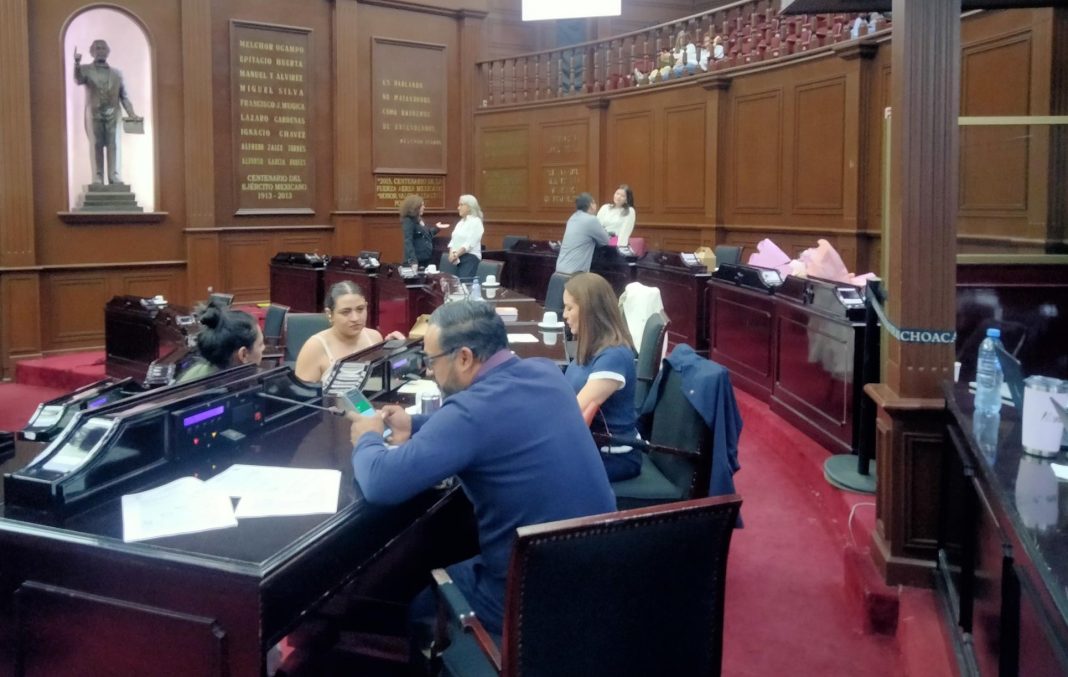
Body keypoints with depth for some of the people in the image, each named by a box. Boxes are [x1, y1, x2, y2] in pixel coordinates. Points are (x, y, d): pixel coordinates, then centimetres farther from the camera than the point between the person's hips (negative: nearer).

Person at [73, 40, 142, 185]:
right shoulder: (86, 70, 9)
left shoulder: (116, 73, 16)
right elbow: (78, 80, -13)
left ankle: (114, 176, -3)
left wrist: (131, 114, -1)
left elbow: (124, 96, 12)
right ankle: (97, 177, -3)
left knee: (113, 145, -4)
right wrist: (77, 64, -30)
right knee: (96, 145, -3)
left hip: (112, 113, 2)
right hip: (94, 113, -2)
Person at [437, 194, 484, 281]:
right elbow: (453, 240, 14)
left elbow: (469, 244, -15)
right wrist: (451, 254, -4)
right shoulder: (460, 222, 19)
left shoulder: (476, 222, -6)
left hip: (470, 257, -8)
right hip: (458, 259, 8)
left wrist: (456, 255, -16)